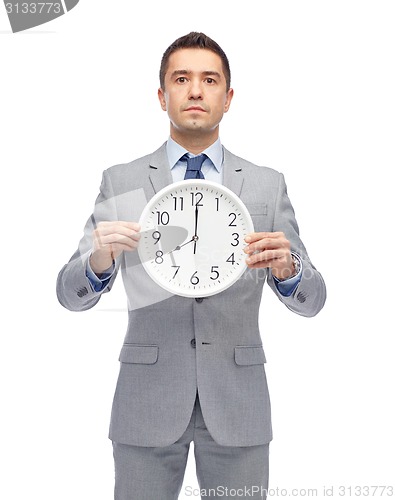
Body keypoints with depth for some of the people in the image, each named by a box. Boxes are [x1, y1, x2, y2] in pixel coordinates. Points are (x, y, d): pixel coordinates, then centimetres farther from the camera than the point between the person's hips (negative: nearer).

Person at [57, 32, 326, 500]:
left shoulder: (267, 185, 3)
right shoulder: (120, 181, 1)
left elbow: (311, 299, 1)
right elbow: (71, 293, -2)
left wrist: (286, 267, -21)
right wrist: (100, 258, -24)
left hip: (237, 399, 1)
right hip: (147, 399, 0)